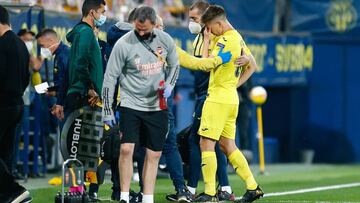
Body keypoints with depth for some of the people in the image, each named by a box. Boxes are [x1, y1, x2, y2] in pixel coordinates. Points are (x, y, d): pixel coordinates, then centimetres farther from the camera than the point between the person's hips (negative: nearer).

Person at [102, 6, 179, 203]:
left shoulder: (165, 40, -2)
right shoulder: (123, 44, -13)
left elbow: (174, 65, 15)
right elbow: (110, 76, -7)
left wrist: (169, 85, -6)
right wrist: (107, 110, -8)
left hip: (157, 105, 3)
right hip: (131, 104, -3)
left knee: (154, 154, 5)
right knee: (126, 148, -16)